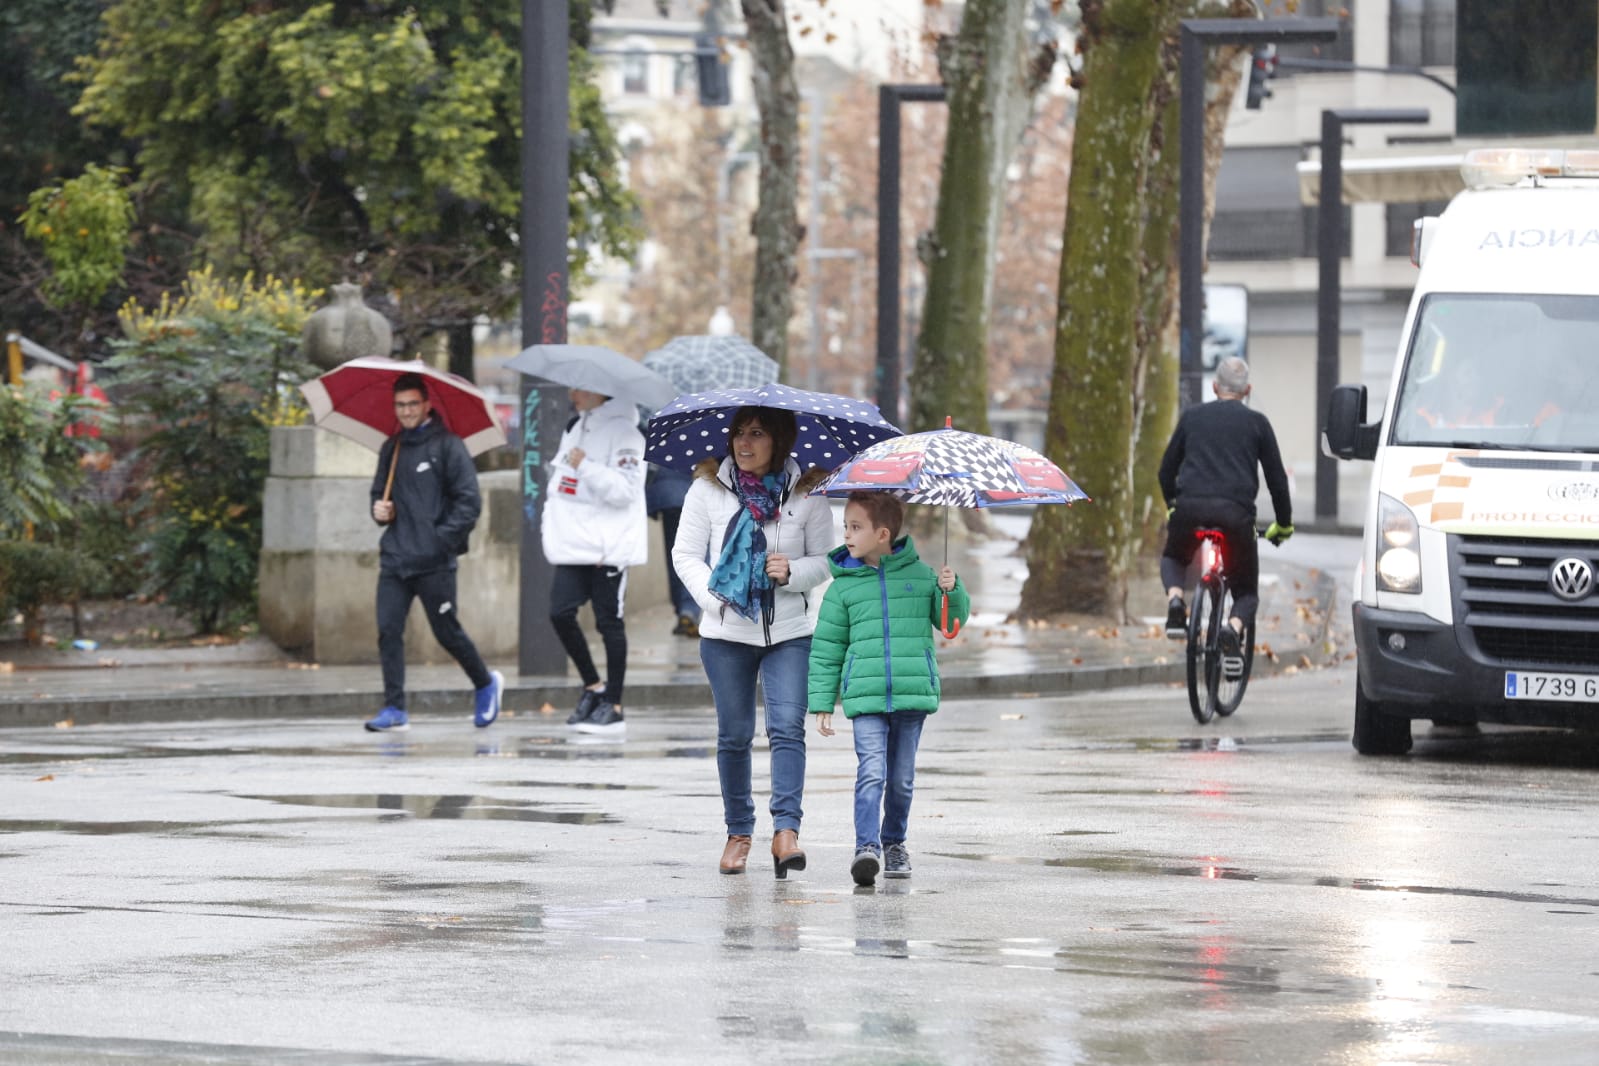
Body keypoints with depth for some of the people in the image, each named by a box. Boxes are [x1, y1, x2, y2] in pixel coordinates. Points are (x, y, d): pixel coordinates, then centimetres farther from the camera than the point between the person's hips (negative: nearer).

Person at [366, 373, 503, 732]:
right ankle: (394, 709, -4)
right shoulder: (391, 449, 14)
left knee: (447, 632, 3)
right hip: (394, 558, 5)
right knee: (388, 631, -6)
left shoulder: (446, 446, -4)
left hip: (433, 562, -5)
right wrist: (379, 510, 4)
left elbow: (469, 501, -7)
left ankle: (486, 684, 27)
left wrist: (443, 538, -13)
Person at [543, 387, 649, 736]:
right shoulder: (575, 428, 16)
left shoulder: (623, 432, -10)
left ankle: (614, 707, 5)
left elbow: (624, 490, -19)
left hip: (608, 547, -8)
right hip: (573, 545, 8)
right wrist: (550, 518, 15)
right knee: (560, 613, -2)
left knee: (609, 622, -2)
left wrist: (585, 467, -23)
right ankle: (592, 686, 16)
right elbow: (560, 479, 26)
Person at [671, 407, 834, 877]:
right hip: (725, 631, 1)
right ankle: (738, 832, 17)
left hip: (789, 631, -1)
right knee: (734, 734, 6)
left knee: (787, 728, -13)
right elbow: (686, 554, 3)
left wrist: (793, 572, -15)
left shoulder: (807, 493, 2)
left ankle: (786, 828, -18)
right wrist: (712, 596, -12)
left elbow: (824, 558, 6)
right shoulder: (707, 489, 2)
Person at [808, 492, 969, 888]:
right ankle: (866, 847, -22)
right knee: (871, 771, -16)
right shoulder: (843, 586, 6)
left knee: (902, 777, 9)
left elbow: (952, 621, 15)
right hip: (865, 694, -1)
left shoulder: (919, 574, 7)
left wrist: (952, 591, -6)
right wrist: (822, 702, 3)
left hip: (913, 692, 1)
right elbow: (826, 648, 8)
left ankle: (894, 843, 27)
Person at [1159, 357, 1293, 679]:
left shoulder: (1192, 417, 18)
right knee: (1246, 592, 13)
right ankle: (1234, 628, -21)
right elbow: (1276, 478, 14)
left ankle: (1175, 601, 0)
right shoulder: (1256, 423, 13)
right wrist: (1284, 524, 27)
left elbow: (1166, 470, 24)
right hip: (1236, 512, -1)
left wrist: (1172, 506, 42)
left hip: (1190, 507, 1)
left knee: (1173, 558, 33)